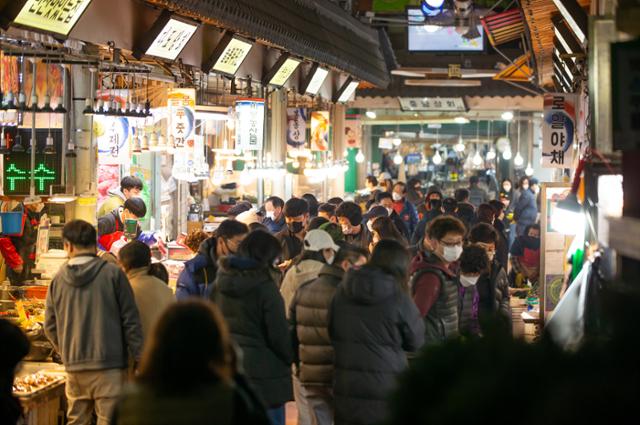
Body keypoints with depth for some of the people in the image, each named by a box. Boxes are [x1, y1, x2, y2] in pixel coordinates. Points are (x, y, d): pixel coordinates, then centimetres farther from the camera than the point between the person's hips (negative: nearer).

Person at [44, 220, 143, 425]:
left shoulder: (58, 279, 4)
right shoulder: (113, 274, -6)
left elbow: (50, 326, 8)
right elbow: (131, 321, -6)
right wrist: (139, 359, 0)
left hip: (74, 368, 4)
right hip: (108, 366, -4)